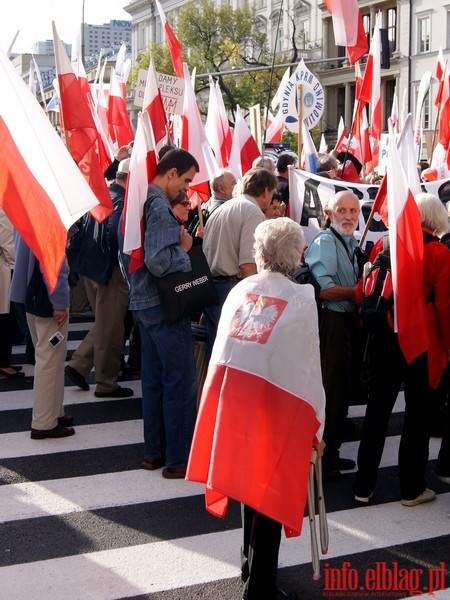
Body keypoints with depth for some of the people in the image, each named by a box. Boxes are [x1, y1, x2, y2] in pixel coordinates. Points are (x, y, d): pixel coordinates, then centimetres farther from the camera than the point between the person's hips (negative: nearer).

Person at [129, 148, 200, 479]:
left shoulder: (143, 201, 11)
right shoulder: (161, 208, -19)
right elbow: (159, 262, -28)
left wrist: (178, 241, 11)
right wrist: (184, 249, -11)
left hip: (144, 302, 10)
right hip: (164, 305, -10)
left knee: (154, 379, 15)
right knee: (181, 381, -2)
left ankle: (154, 451, 25)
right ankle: (178, 459, 4)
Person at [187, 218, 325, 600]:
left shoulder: (239, 290, 10)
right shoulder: (303, 299, 0)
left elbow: (221, 347, 10)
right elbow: (310, 365, 0)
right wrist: (316, 424, 8)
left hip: (230, 391, 4)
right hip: (276, 398, -4)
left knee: (249, 478, 22)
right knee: (270, 488, 6)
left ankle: (252, 561, 40)